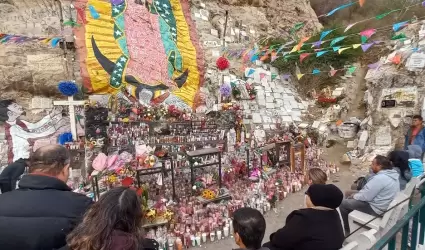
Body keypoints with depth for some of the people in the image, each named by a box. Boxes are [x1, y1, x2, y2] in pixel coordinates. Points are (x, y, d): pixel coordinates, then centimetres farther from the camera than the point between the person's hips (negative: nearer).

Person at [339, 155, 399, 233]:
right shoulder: (392, 173, 2)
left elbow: (366, 197, -24)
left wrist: (354, 196, -5)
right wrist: (357, 194, 9)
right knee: (350, 193, 19)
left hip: (375, 208, -10)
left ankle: (347, 229, 17)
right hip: (384, 203, 10)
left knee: (343, 203, -2)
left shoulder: (379, 178, -30)